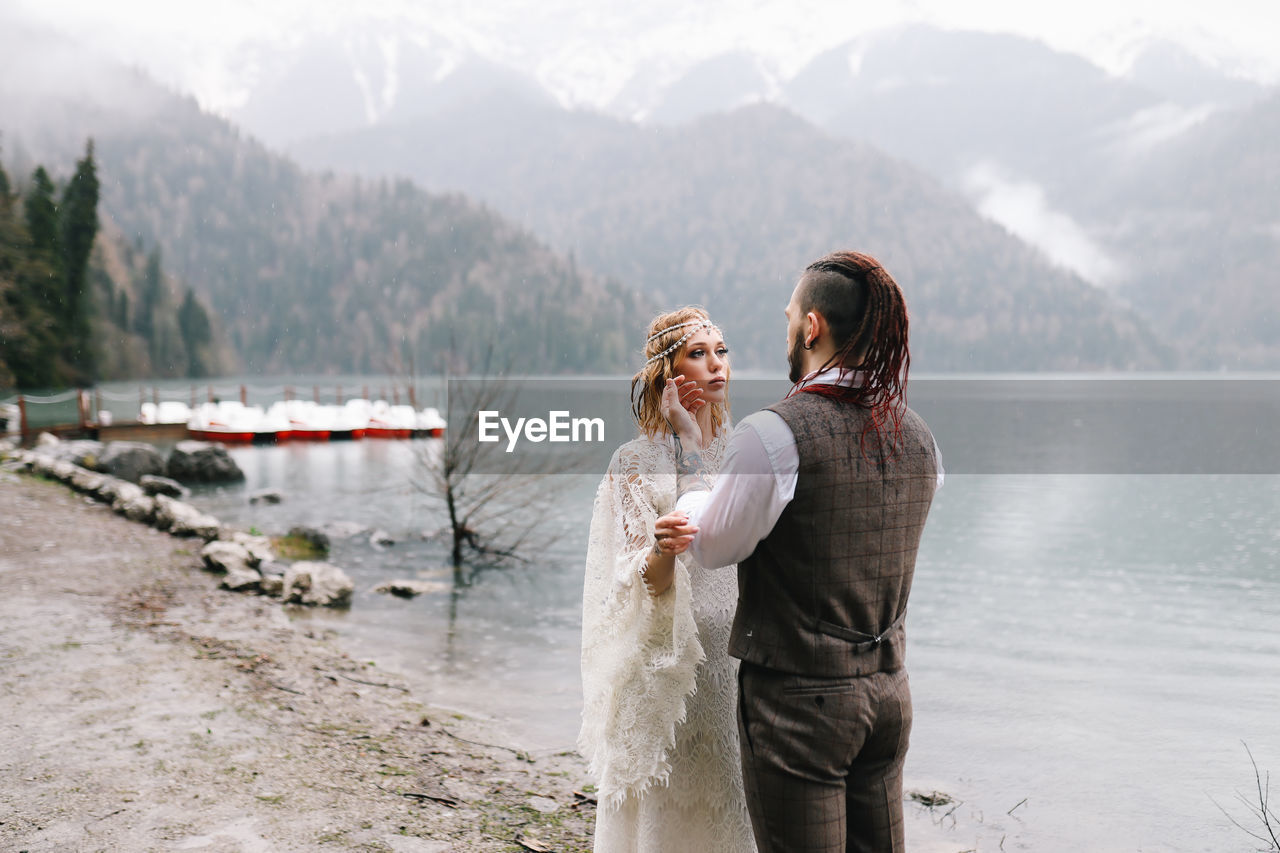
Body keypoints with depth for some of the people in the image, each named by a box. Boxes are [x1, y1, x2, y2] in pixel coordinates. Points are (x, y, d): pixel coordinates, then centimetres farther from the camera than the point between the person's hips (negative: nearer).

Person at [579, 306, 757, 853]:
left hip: (740, 653, 4)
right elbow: (640, 582, -11)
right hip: (670, 663, -4)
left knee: (733, 802, 9)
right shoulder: (635, 463, -5)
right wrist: (662, 551, -29)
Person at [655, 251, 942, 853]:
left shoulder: (772, 434, -19)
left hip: (798, 700, -7)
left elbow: (714, 548, -5)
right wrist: (704, 524, 16)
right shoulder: (919, 438, 3)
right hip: (888, 691, 7)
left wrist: (686, 436, 6)